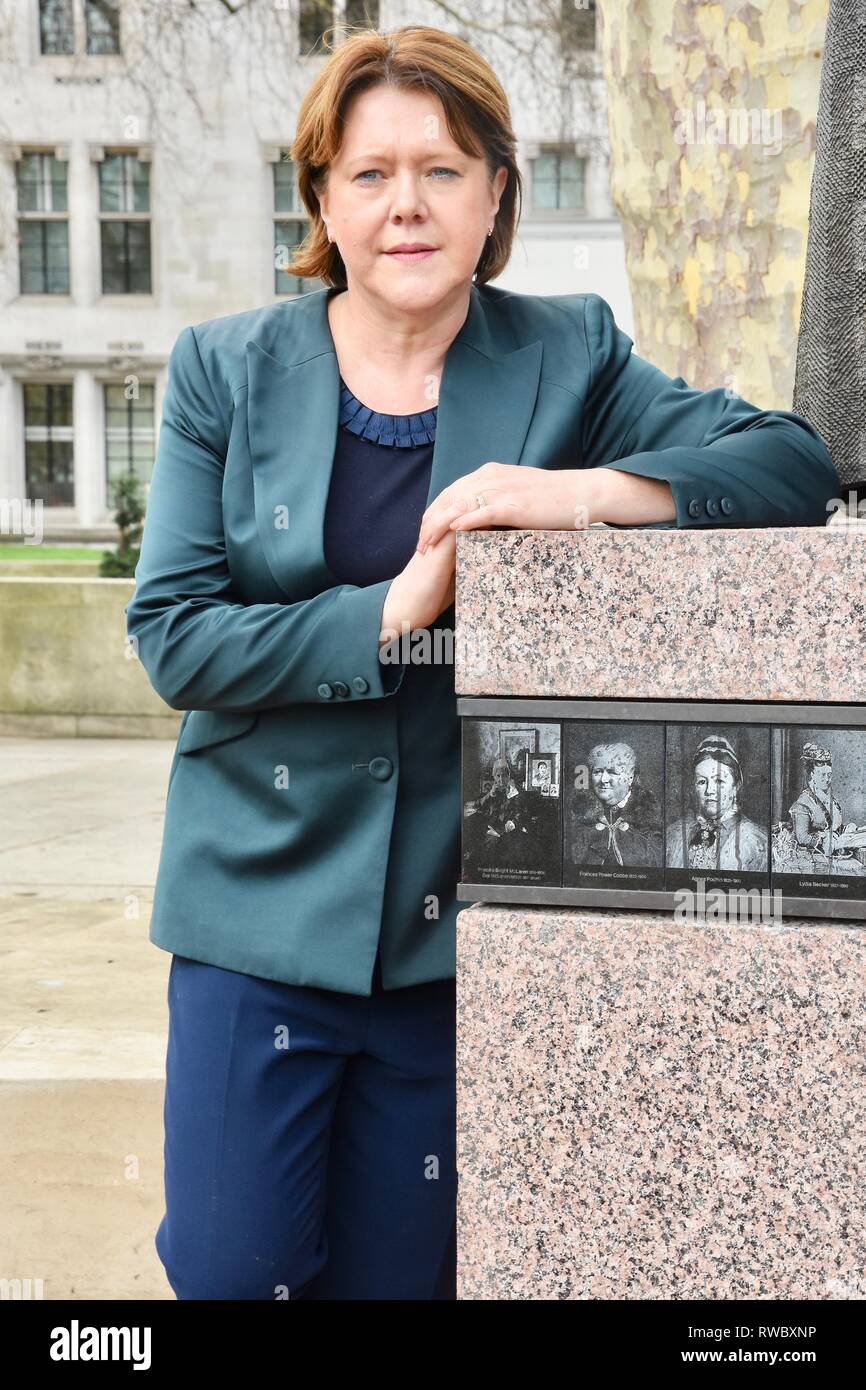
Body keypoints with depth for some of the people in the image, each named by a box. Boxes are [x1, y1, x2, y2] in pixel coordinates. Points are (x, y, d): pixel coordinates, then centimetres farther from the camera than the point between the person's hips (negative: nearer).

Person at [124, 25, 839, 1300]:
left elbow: (794, 461, -8)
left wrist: (584, 489, -23)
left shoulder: (568, 357, 1)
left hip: (456, 916, 1)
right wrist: (391, 614, -17)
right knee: (233, 1268, 3)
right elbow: (172, 633, -5)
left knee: (398, 1269, 13)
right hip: (265, 903, 0)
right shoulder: (228, 370, 1)